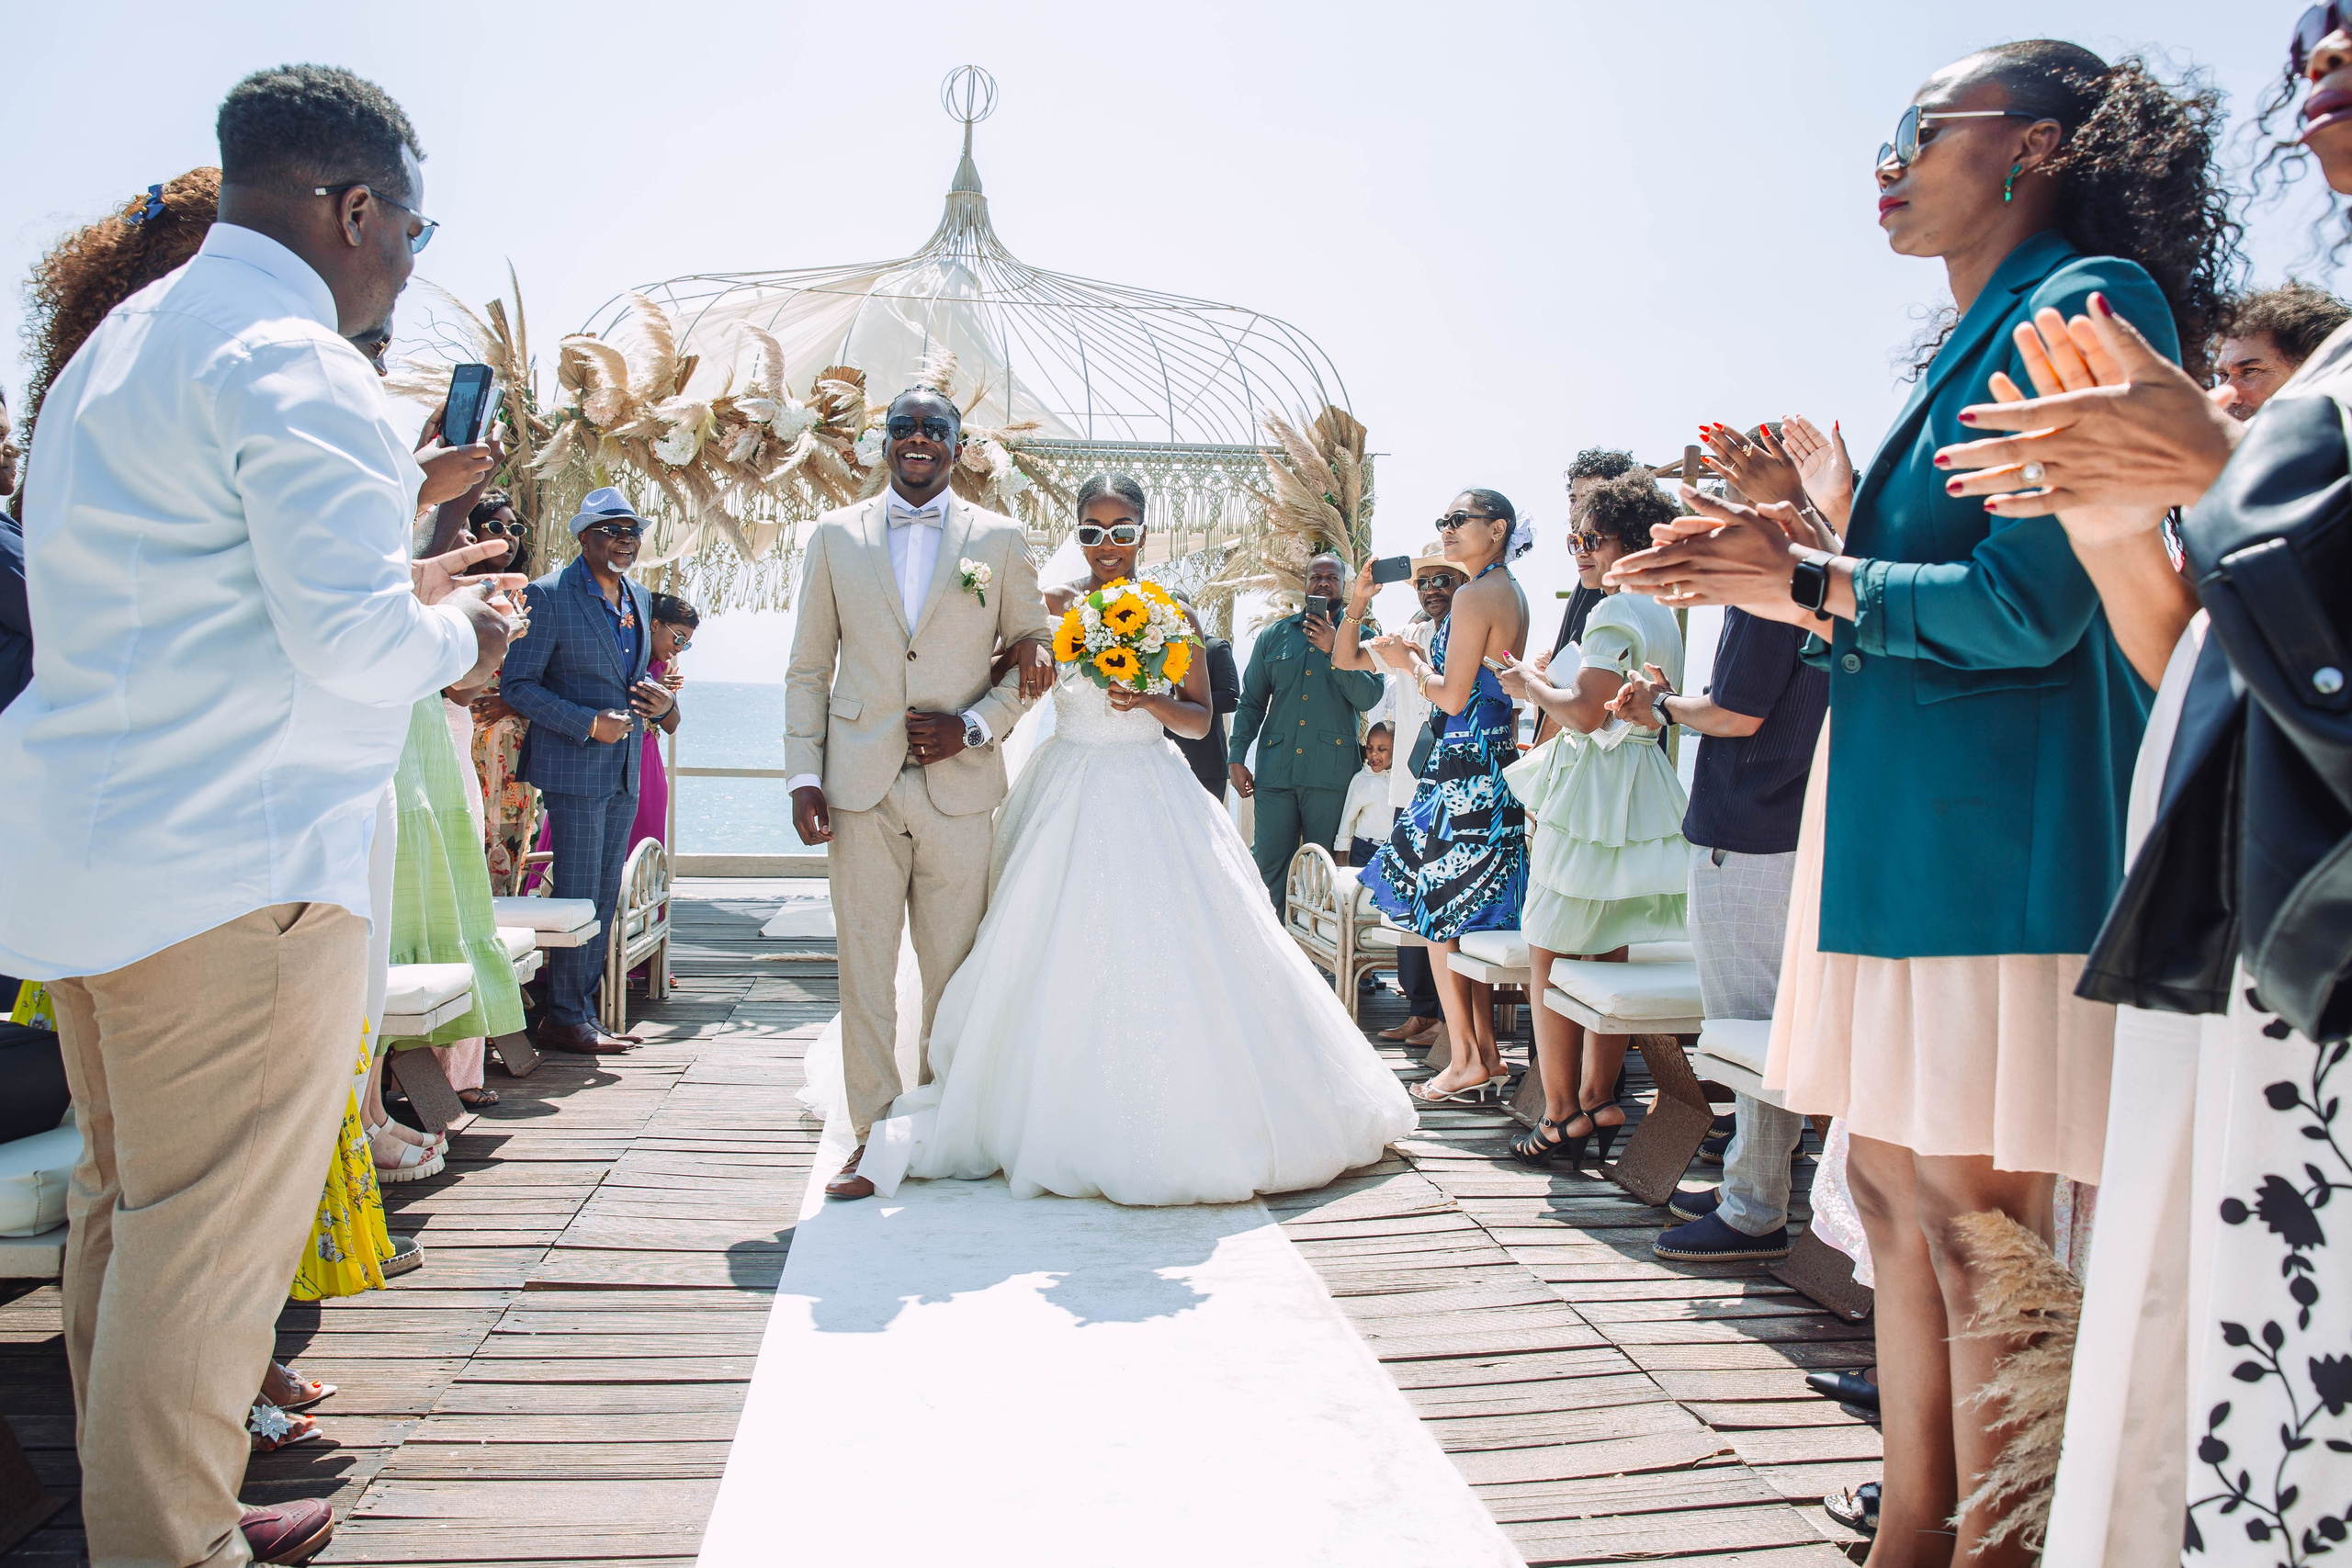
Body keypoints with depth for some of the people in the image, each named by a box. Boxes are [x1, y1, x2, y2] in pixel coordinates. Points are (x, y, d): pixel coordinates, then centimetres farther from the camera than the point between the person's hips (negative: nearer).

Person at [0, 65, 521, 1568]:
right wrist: (455, 633, -1)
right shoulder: (296, 366, -12)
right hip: (236, 870, -10)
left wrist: (391, 587, 23)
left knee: (127, 1212, 17)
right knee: (211, 1246, -1)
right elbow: (351, 643, -20)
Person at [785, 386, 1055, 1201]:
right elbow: (808, 668, 9)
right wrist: (803, 775, 0)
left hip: (959, 787, 0)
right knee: (864, 966, 2)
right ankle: (873, 1132, 13)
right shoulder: (834, 536, 9)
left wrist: (974, 726, -6)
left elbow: (1034, 648, 9)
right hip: (860, 788, 1)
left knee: (954, 970, 5)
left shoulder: (1001, 539, 7)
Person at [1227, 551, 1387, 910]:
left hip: (1330, 772, -2)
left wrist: (1335, 650, -13)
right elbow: (1251, 702, 16)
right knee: (1268, 865, -1)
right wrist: (1236, 757, 7)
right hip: (1275, 770, 2)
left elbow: (1369, 697, -5)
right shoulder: (1274, 635, 15)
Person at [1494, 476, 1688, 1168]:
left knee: (1549, 955, -3)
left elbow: (1586, 713, -21)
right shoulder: (1662, 616, 15)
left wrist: (1533, 687, -4)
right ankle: (1599, 1100, 17)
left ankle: (1562, 1117, -1)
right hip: (1639, 795, 10)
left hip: (1590, 793, -10)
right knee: (1609, 954, 12)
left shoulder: (1614, 612, -14)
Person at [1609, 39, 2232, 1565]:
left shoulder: (2089, 306, -8)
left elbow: (2028, 607, -16)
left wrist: (1812, 580, -7)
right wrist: (1787, 564, 8)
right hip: (1910, 819, 10)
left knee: (1975, 1221, -4)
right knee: (1896, 1183, 13)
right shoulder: (1977, 343, 20)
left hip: (2005, 827, -10)